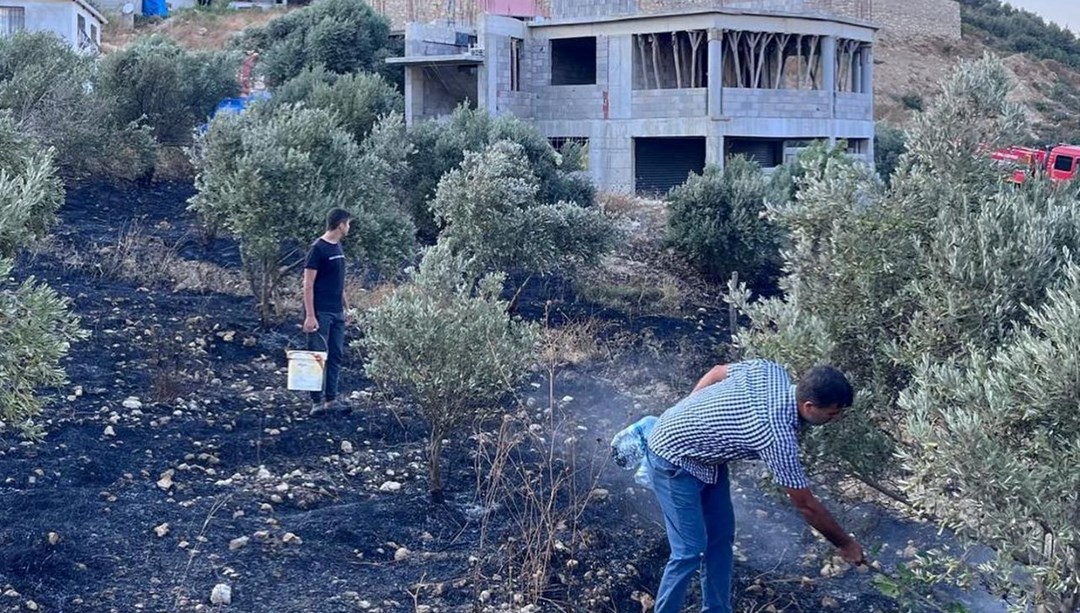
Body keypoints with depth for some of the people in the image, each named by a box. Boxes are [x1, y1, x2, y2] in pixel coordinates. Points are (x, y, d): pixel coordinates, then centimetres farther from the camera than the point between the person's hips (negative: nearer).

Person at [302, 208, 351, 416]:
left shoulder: (338, 248, 13)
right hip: (320, 313, -8)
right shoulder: (318, 249, -12)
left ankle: (331, 399, 16)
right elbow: (308, 284, -14)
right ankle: (317, 401, 1)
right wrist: (310, 315, -18)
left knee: (336, 356, 10)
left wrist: (346, 307, 20)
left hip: (337, 313, 8)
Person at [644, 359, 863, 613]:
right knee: (691, 551, -10)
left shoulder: (771, 371, -12)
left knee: (721, 535, 13)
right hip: (673, 459, -9)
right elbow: (807, 506, -20)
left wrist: (688, 416, 19)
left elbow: (716, 373, 7)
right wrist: (845, 544, -6)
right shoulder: (777, 435, -32)